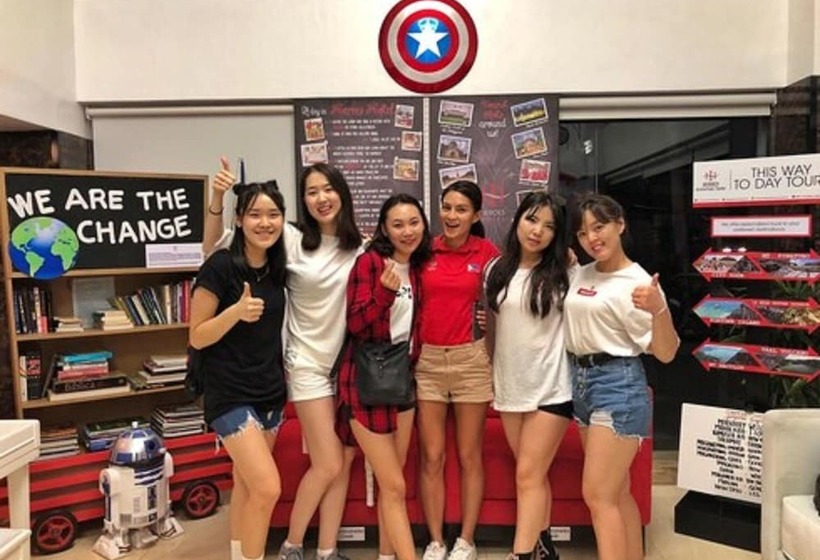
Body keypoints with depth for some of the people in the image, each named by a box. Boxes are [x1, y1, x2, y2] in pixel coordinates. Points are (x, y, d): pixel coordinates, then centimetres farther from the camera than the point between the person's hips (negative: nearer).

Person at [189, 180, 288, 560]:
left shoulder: (276, 267, 4)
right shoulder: (221, 266, -15)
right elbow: (197, 337, -13)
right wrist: (237, 311, -28)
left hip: (270, 392, 6)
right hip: (231, 396, -6)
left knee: (247, 486, 15)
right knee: (267, 488, -11)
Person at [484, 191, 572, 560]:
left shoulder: (563, 273, -6)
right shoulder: (497, 270, 5)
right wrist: (490, 373, 14)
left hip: (551, 387, -4)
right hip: (509, 386, 4)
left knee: (528, 475, -4)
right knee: (533, 474, 15)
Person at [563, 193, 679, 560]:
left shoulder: (637, 282, -13)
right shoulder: (580, 275, 8)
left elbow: (665, 353, -16)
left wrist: (658, 309, -32)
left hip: (618, 383, -8)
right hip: (580, 380, 8)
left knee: (597, 495, -5)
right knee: (617, 492, 16)